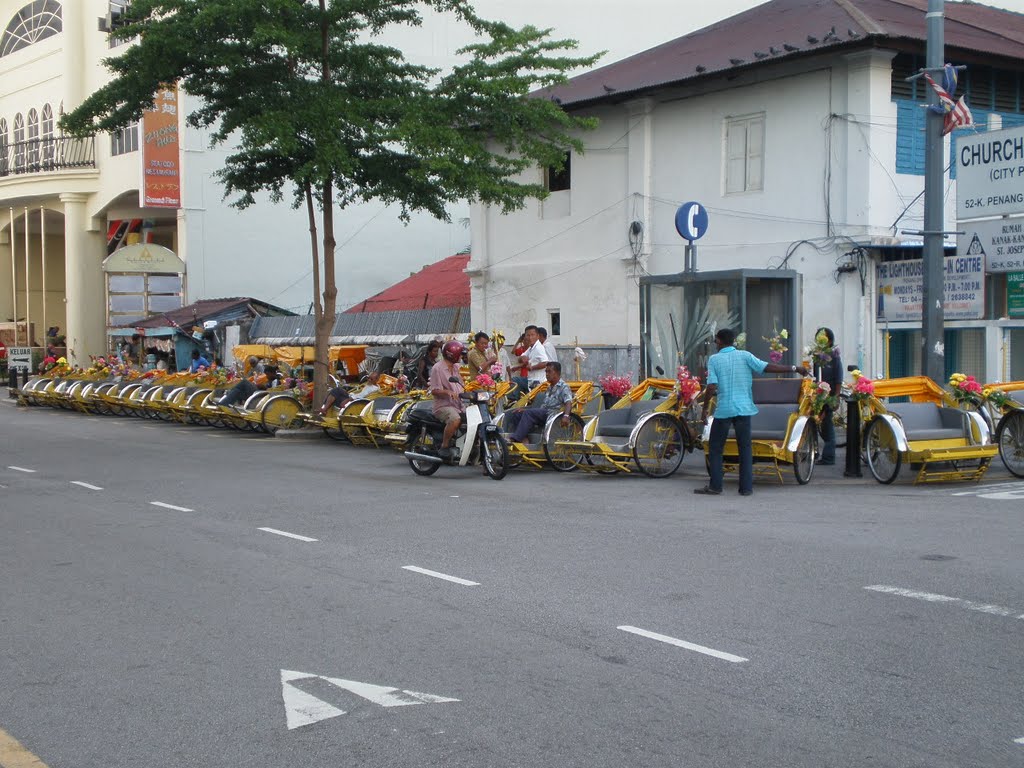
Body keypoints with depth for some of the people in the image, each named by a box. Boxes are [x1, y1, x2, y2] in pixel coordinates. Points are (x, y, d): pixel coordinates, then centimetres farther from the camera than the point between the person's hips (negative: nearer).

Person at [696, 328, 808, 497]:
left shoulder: (714, 359, -2)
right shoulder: (744, 356, 2)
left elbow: (712, 387, -9)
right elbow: (767, 367, -5)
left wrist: (704, 408, 1)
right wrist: (793, 368, 2)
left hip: (723, 410, -2)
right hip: (743, 408, 2)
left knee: (715, 448, 9)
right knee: (745, 448, 8)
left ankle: (715, 486, 6)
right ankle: (746, 487, 5)